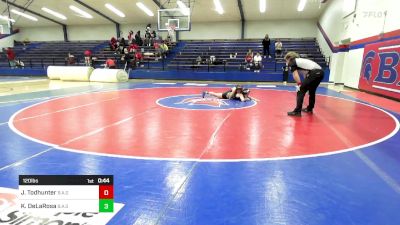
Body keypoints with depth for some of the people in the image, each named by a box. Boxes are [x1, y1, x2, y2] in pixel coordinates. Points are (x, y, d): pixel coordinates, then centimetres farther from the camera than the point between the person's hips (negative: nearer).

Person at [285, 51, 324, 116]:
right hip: (320, 72, 9)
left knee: (301, 91, -2)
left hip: (313, 73, -9)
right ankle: (310, 108, 36)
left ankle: (297, 111, -4)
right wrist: (302, 85, 27)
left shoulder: (292, 62, 9)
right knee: (312, 91, 25)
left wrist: (299, 84, -9)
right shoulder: (300, 60, 33)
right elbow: (305, 74, 31)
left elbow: (295, 75, -7)